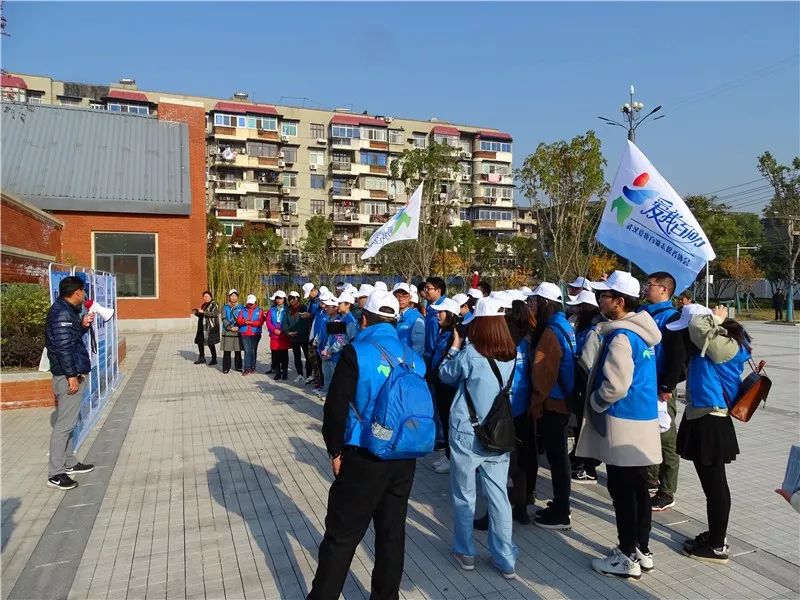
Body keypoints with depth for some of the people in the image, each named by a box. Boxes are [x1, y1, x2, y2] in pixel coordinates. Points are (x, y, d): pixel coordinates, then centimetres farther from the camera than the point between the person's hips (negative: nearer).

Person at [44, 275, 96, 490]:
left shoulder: (67, 310, 14)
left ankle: (69, 463, 28)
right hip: (68, 376, -11)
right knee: (64, 424, -6)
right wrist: (72, 375, -21)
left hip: (74, 373, 11)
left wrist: (83, 325, 6)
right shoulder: (61, 312, -17)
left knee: (68, 422, 17)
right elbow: (62, 346, -22)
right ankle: (55, 474, 0)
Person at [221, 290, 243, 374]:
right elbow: (224, 319, -3)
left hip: (238, 332, 1)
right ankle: (226, 368, 7)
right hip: (227, 332, -1)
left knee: (238, 351, 6)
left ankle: (238, 367, 17)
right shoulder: (225, 307, 6)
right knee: (227, 351, -1)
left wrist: (238, 327, -10)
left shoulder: (241, 307, 9)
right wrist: (230, 327, -13)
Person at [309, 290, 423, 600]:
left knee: (341, 536, 7)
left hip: (364, 458, -5)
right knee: (392, 532, 17)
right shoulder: (415, 358, 4)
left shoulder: (356, 353, -12)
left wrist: (335, 450, 0)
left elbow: (336, 408, -12)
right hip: (405, 458, 5)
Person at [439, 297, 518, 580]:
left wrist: (455, 346, 8)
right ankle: (505, 559, 20)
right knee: (499, 496, 12)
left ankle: (465, 552, 26)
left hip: (466, 435, -4)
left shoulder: (469, 355, -17)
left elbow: (445, 375, -1)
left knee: (464, 495, 13)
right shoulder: (513, 356, -3)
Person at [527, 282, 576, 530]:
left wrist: (536, 406, -13)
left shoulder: (551, 332, -19)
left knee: (556, 456, 0)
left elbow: (544, 375, -20)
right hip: (562, 401, 9)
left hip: (551, 404, -9)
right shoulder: (563, 326, 9)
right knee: (558, 454, 17)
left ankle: (560, 515, 11)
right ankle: (560, 506, 29)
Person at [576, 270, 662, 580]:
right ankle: (642, 550, 28)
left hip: (623, 423, -9)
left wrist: (593, 404, -8)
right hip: (643, 418, 9)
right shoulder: (641, 330, 10)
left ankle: (627, 557, 14)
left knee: (622, 491, 2)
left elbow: (615, 386, -24)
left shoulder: (621, 336, -20)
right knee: (638, 488, 16)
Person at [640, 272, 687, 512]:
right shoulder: (642, 313, 10)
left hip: (660, 388, -7)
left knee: (665, 438, 2)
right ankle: (650, 478, 34)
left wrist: (668, 387, -19)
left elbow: (678, 355, -17)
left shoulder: (672, 318, -11)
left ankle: (666, 493, 10)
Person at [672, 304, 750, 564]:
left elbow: (698, 326, -32)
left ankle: (717, 547, 16)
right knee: (711, 483, 20)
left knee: (714, 484, 2)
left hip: (710, 423, -10)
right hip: (700, 419, 10)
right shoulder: (711, 345, 8)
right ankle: (715, 534, 35)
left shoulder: (727, 346, -19)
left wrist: (716, 318, -14)